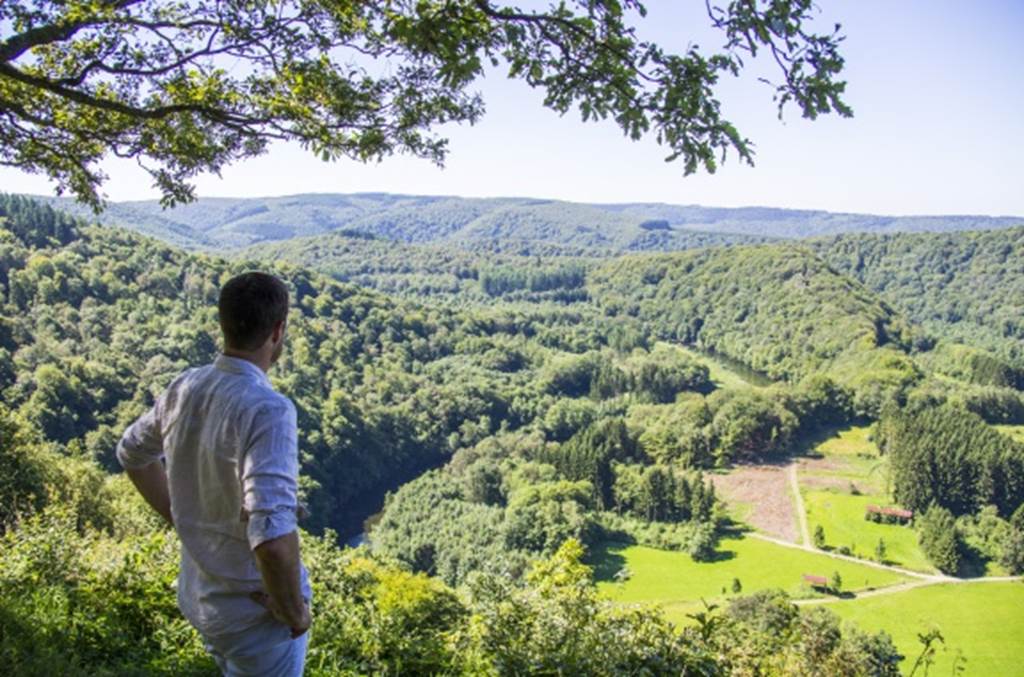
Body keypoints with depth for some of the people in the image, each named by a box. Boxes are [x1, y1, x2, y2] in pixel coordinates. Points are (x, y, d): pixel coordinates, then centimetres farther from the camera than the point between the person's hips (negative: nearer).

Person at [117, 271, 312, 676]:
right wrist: (296, 612, -22)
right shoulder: (266, 410, -31)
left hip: (199, 594, 7)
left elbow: (132, 452, 14)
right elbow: (272, 534, -39)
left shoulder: (184, 388, -6)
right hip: (257, 610, -7)